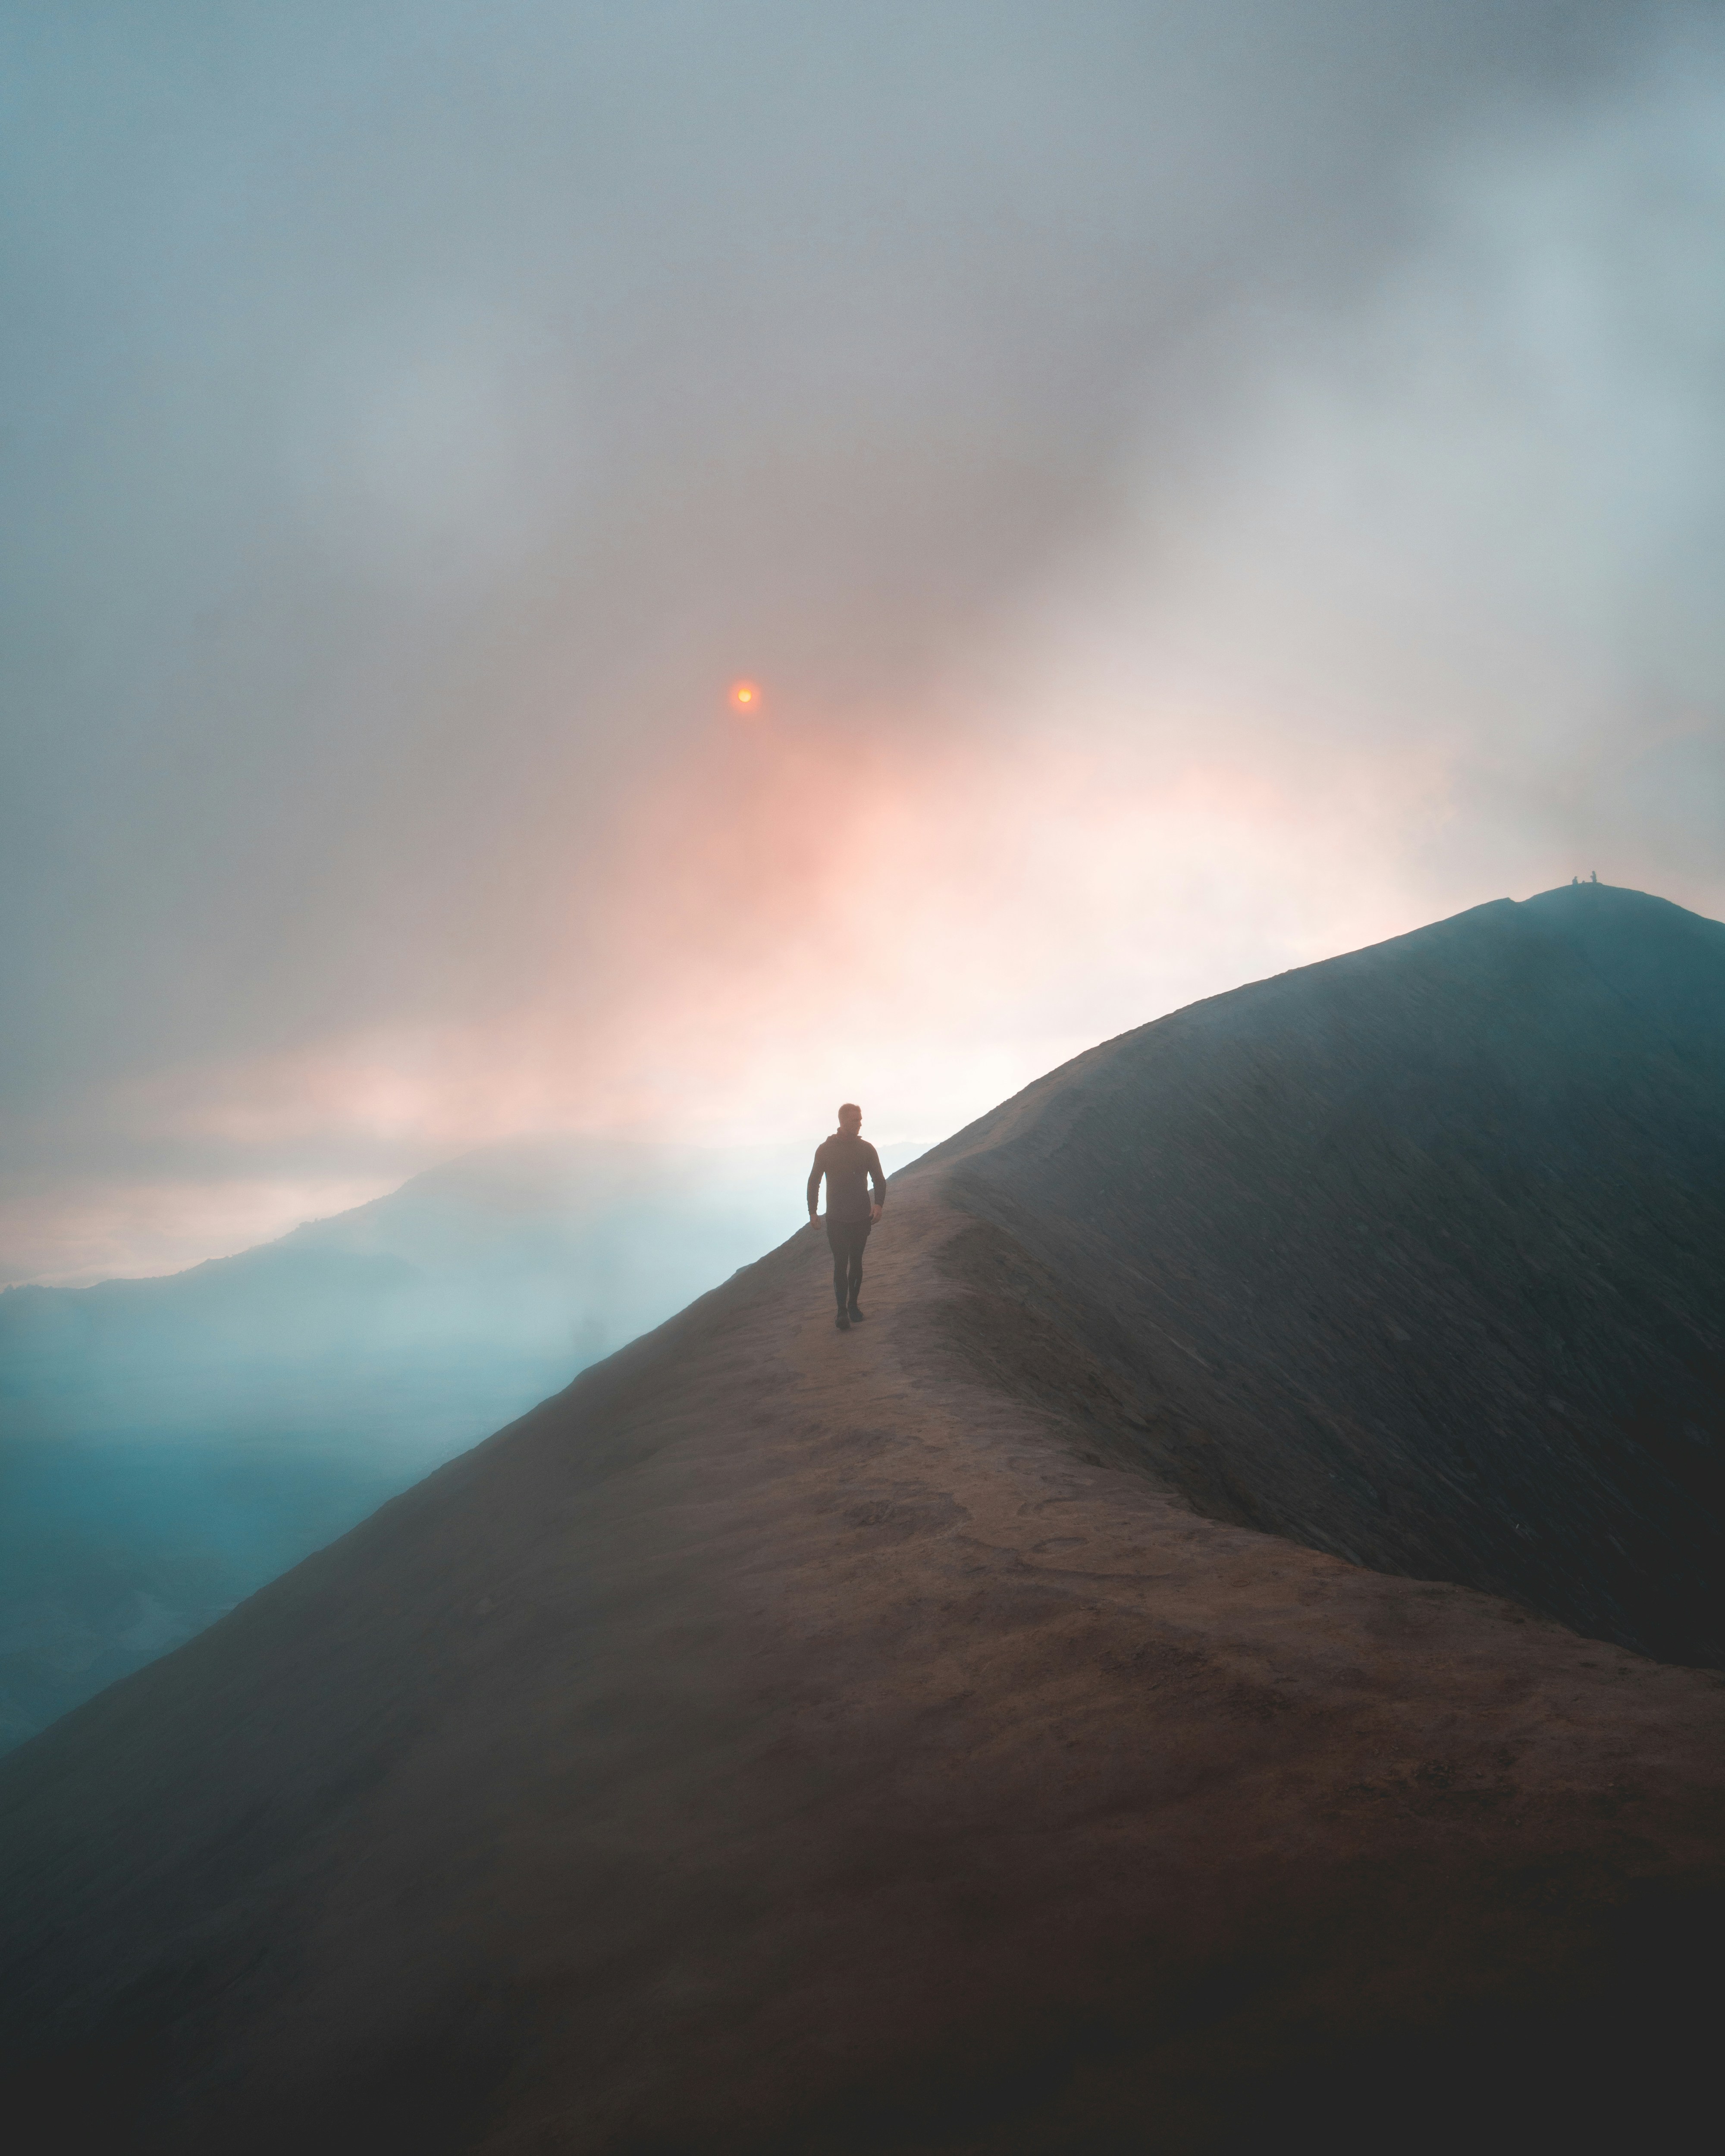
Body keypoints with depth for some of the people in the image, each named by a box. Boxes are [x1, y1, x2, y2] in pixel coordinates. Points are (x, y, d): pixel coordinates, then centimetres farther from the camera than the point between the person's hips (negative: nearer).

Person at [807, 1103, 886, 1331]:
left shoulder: (867, 1149, 1)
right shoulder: (826, 1149, -3)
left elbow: (879, 1180, 6)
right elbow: (814, 1182, 4)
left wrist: (879, 1204, -12)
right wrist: (812, 1212, -3)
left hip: (862, 1218, 2)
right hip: (836, 1219, -2)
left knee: (856, 1263, 10)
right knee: (841, 1264, -7)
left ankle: (853, 1305, 23)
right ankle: (842, 1312, -4)